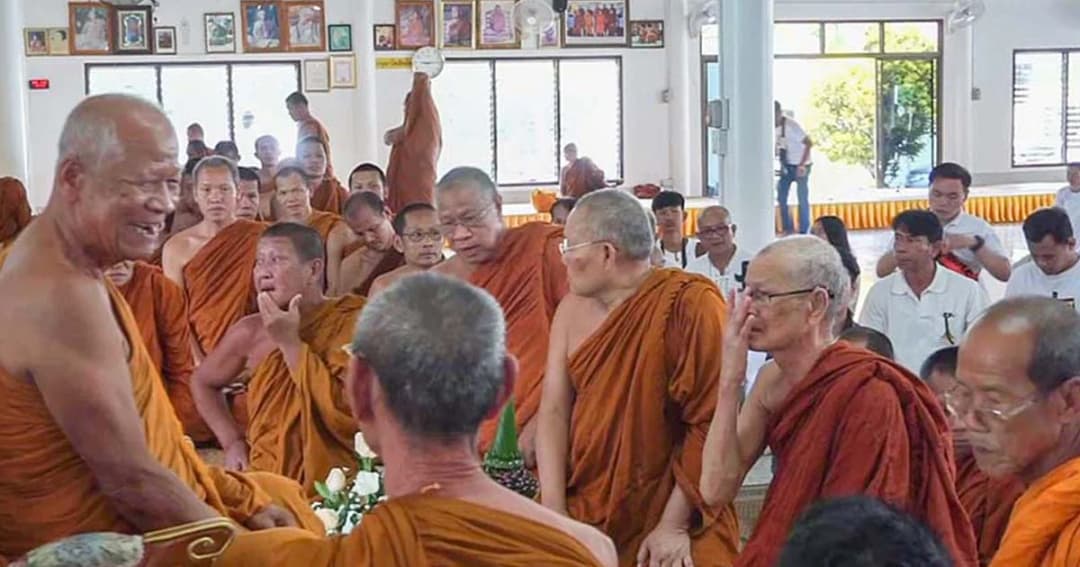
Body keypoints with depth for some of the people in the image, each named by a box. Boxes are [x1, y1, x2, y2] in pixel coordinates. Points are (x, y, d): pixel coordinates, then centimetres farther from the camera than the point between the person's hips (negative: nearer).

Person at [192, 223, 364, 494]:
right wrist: (232, 441, 6)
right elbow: (202, 382, 18)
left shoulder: (351, 319, -7)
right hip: (267, 480, 2)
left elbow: (343, 411, -18)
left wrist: (289, 341, -15)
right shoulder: (250, 333, 1)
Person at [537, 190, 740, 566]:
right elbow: (553, 410, -1)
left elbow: (709, 423, -15)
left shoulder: (689, 304, -14)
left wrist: (674, 525, -15)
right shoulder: (573, 308, 4)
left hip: (670, 516, -4)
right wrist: (554, 511, -9)